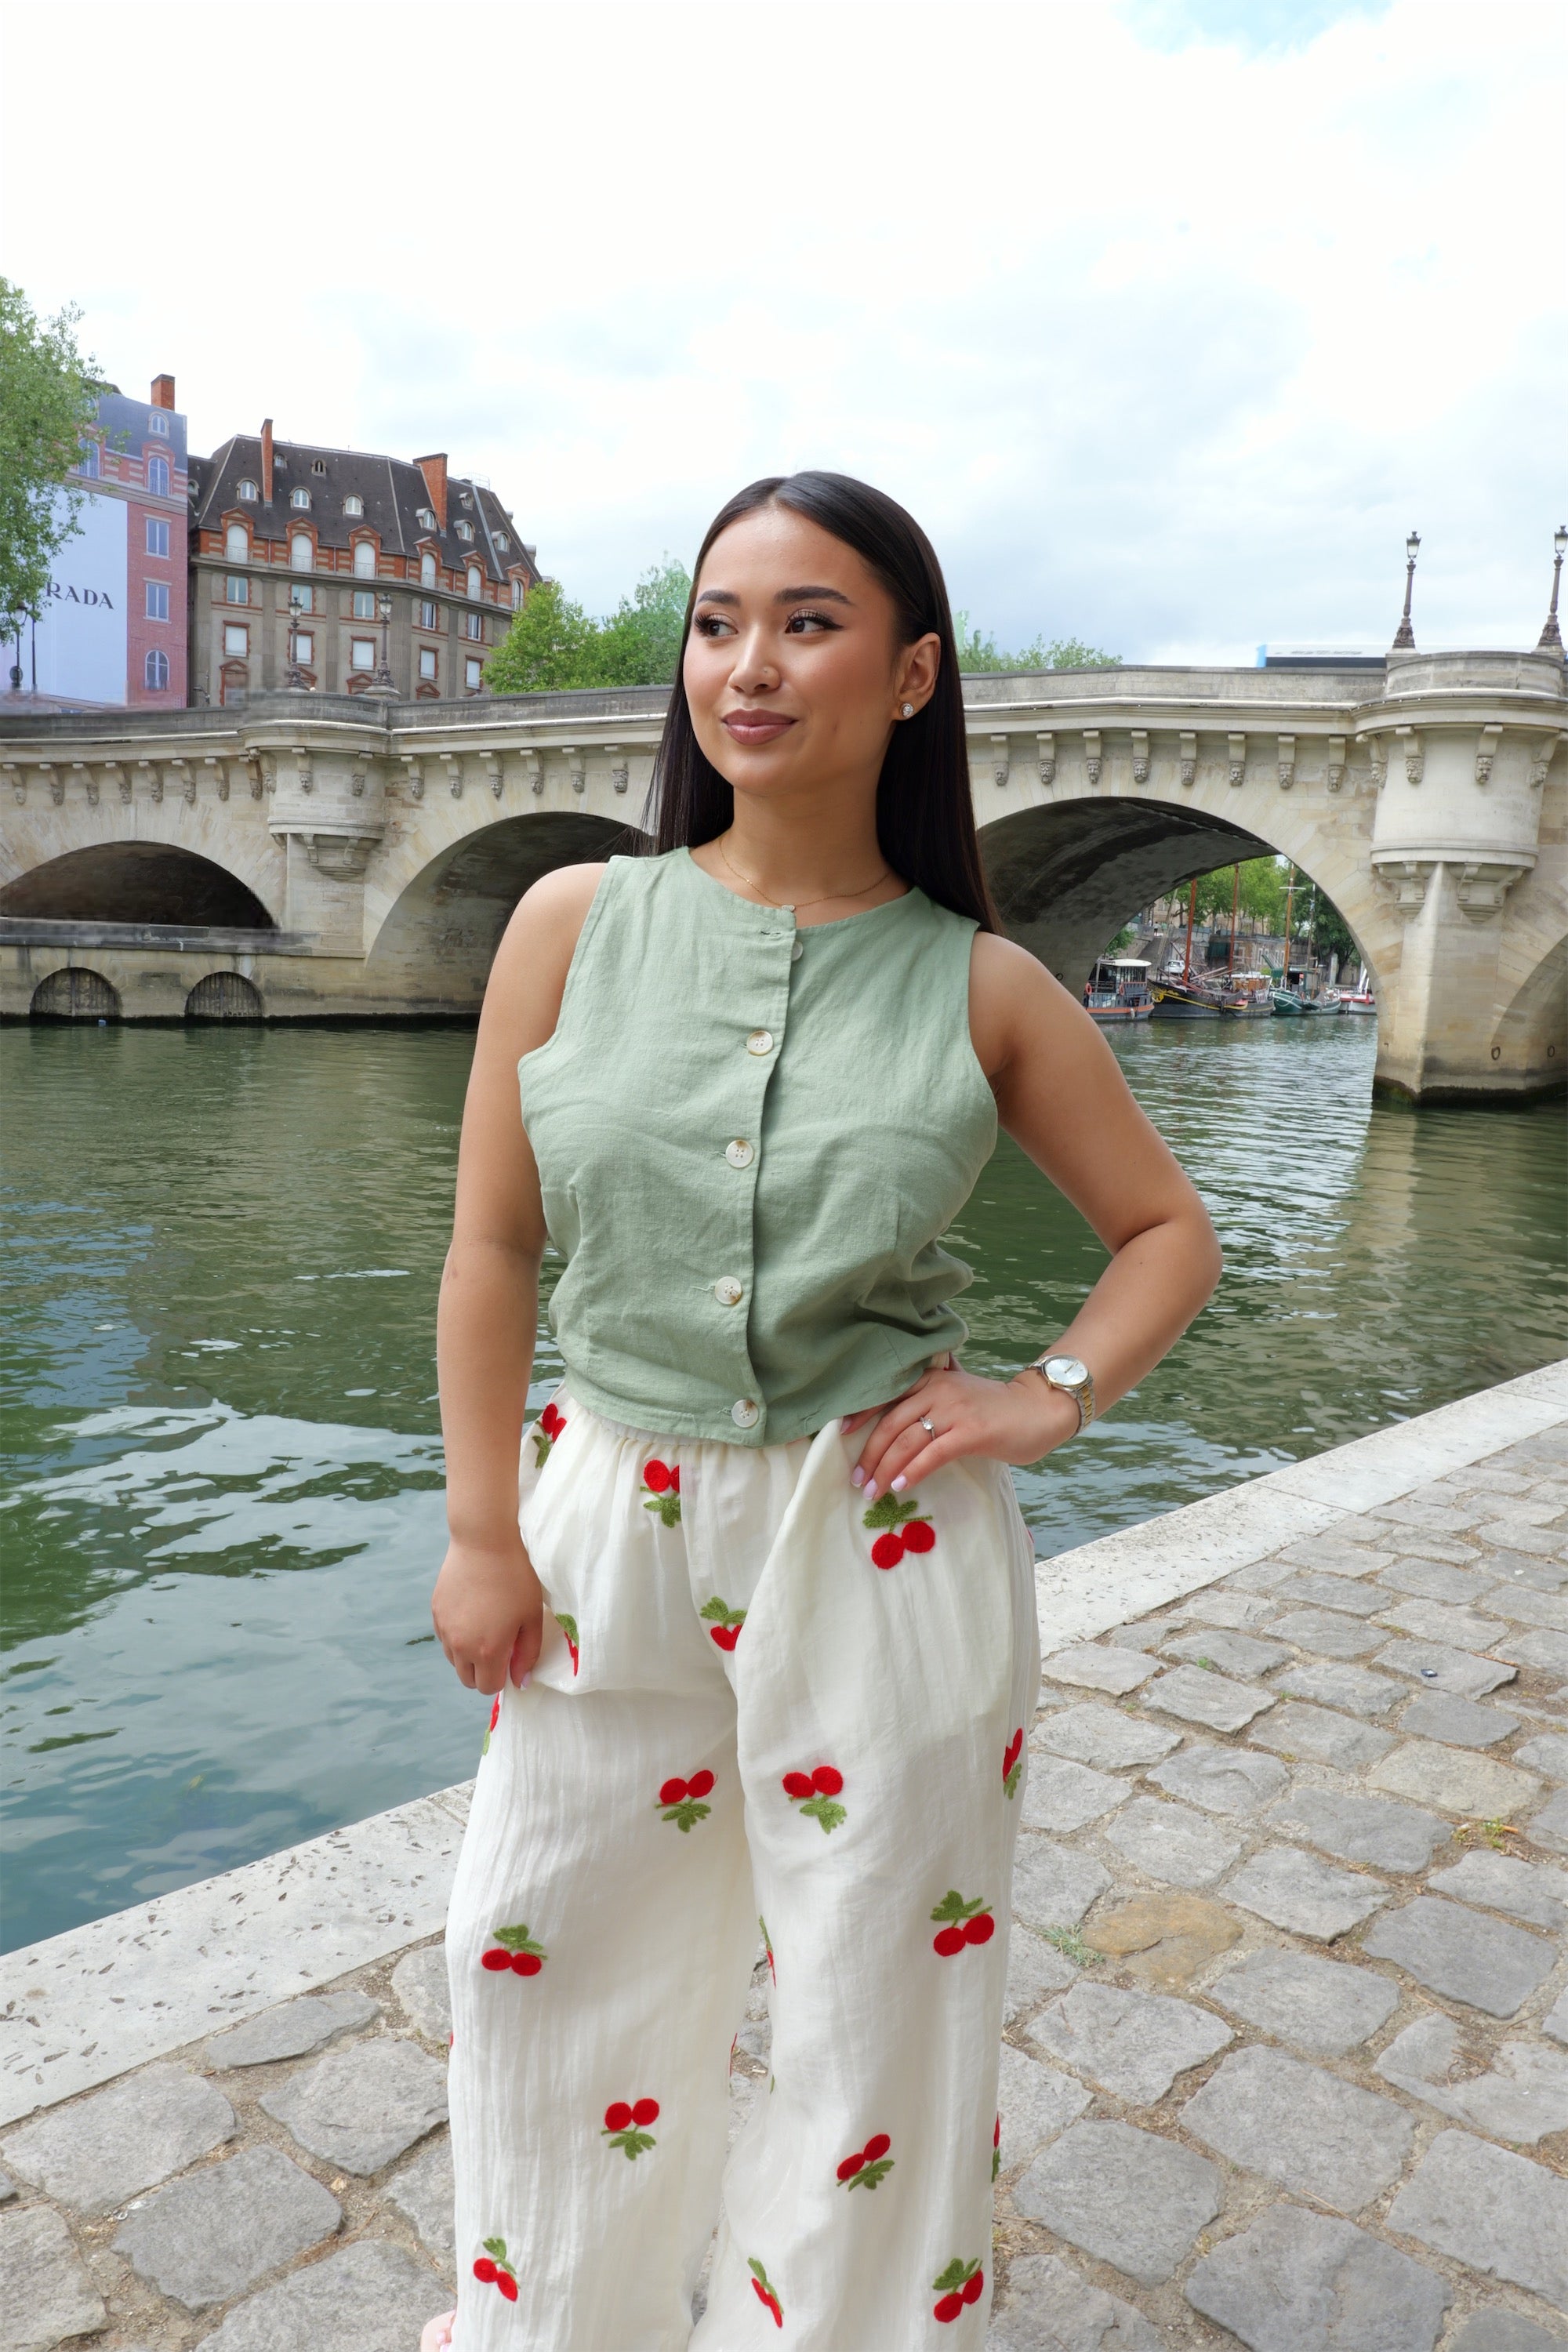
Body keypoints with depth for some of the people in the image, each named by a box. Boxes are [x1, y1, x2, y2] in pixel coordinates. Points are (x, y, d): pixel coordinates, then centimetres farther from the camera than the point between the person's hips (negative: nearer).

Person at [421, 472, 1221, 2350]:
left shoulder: (982, 986, -5)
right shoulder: (578, 922, -4)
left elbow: (1167, 1231, 7)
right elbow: (494, 1243, -1)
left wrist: (1050, 1398, -8)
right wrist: (481, 1532, -1)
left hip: (883, 1557, -2)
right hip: (612, 1524, 2)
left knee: (876, 1998, 14)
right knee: (540, 1953, 20)